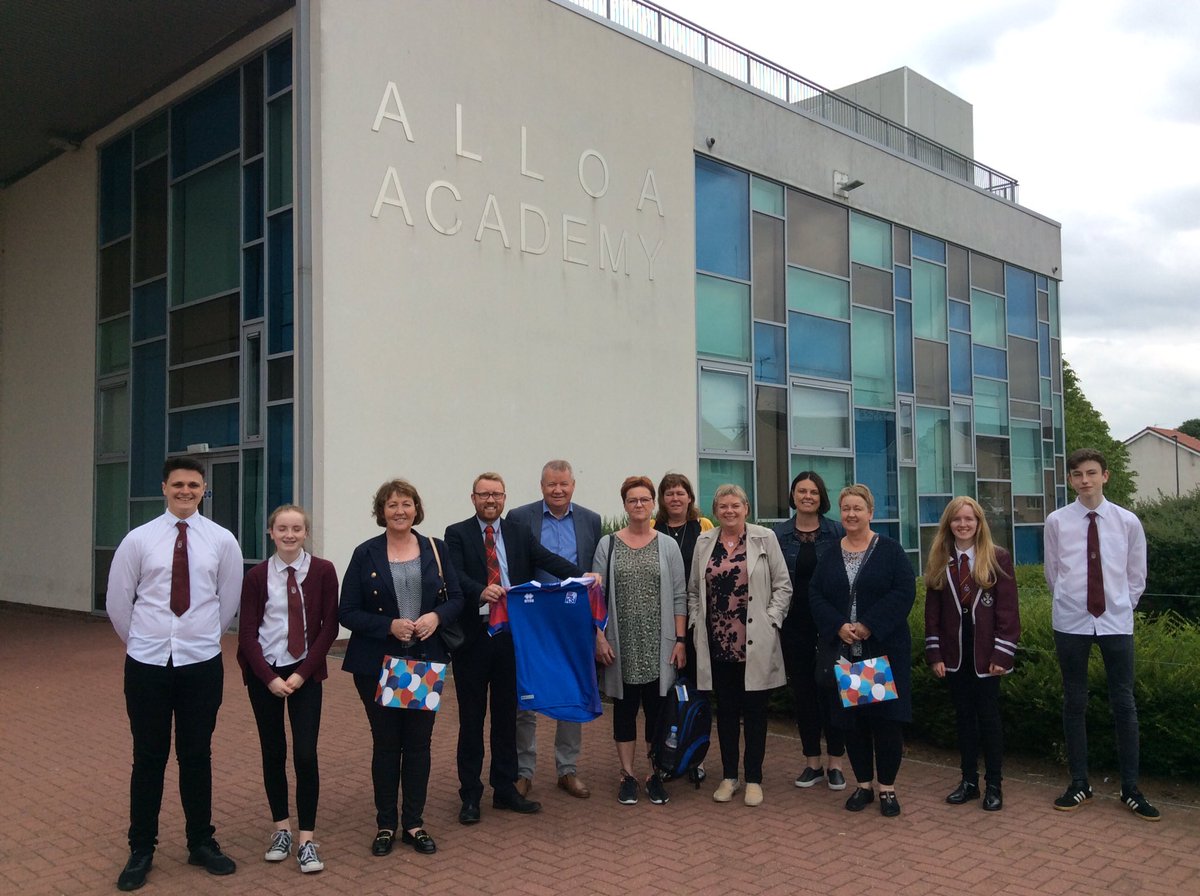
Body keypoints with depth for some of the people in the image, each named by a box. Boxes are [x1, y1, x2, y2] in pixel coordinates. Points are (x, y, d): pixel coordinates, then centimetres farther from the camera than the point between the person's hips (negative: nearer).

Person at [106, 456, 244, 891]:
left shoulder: (222, 540, 0)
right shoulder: (138, 540, -2)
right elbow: (118, 601, 7)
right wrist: (141, 642, 13)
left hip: (201, 663, 1)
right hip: (147, 663, 0)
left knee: (197, 756, 10)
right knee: (148, 758, 7)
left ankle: (201, 843, 25)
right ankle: (141, 850, 23)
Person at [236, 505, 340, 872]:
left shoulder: (323, 571, -6)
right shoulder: (256, 576, -3)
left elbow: (329, 627, -4)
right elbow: (247, 633, -2)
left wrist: (302, 673, -9)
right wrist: (270, 678, -10)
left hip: (305, 672, -1)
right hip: (264, 673, 1)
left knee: (305, 754, -5)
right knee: (273, 752, 9)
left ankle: (306, 839, 5)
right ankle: (281, 828, 25)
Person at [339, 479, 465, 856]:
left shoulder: (435, 550, 4)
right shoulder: (366, 554, -3)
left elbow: (456, 598, 7)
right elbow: (347, 612, -5)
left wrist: (436, 616, -14)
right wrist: (389, 626, -18)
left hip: (426, 661, 2)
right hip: (378, 664, -2)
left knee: (418, 743, 8)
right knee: (385, 744, 8)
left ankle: (414, 823, 22)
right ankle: (386, 824, 23)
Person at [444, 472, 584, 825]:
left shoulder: (519, 533, 8)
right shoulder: (457, 534, -1)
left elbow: (548, 559, -7)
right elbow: (456, 576, -16)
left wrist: (583, 575, -25)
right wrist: (481, 591, -37)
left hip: (511, 634, 3)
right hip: (473, 636, -3)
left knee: (506, 715, 13)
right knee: (472, 718, 7)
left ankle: (505, 789, 25)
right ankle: (470, 795, 18)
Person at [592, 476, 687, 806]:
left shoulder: (668, 545, 4)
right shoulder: (608, 544, 3)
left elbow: (679, 596, 2)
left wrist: (680, 640, -3)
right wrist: (599, 637, -6)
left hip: (658, 645, 0)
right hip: (621, 645, 0)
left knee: (657, 707, 6)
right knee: (625, 707, 7)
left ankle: (654, 775, 19)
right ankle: (627, 775, 18)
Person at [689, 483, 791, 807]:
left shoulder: (765, 538, -1)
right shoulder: (704, 542, 7)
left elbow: (783, 585, 0)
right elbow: (693, 590, 12)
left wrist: (770, 622, -7)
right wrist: (696, 623, 3)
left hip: (755, 643, -2)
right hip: (717, 643, 2)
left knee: (754, 710, 6)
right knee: (725, 709, 10)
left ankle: (753, 778, 17)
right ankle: (729, 776, 22)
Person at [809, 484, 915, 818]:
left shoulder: (890, 550, -1)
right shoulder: (829, 554, 8)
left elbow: (905, 591, -10)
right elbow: (815, 595, 3)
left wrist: (870, 625, -17)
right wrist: (838, 626, -13)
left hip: (884, 649, -3)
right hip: (842, 650, 3)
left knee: (886, 717, -1)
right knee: (850, 718, 7)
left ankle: (887, 788, 13)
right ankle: (863, 784, 21)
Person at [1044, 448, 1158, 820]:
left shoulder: (1128, 522, -2)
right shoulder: (1057, 522, -4)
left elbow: (1136, 576, 9)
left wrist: (1120, 607, 9)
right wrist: (1072, 604, 9)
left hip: (1116, 623, 1)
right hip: (1071, 623, 0)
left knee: (1124, 704, 6)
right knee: (1074, 703, 8)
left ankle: (1131, 789, 17)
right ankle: (1079, 784, 19)